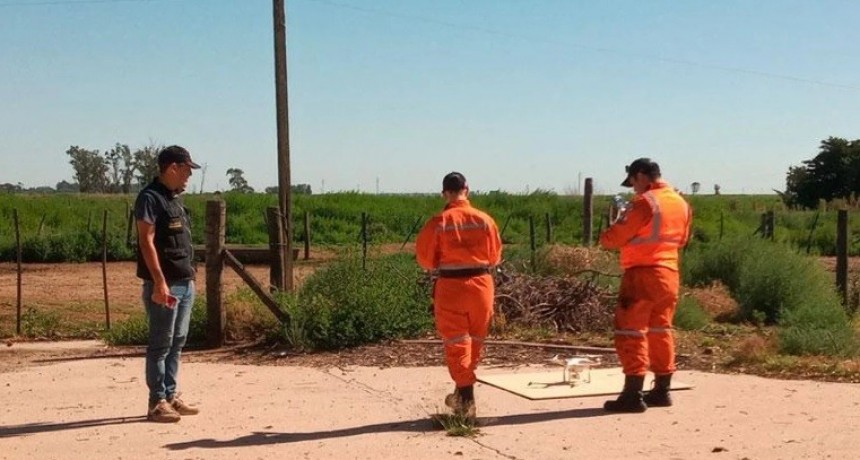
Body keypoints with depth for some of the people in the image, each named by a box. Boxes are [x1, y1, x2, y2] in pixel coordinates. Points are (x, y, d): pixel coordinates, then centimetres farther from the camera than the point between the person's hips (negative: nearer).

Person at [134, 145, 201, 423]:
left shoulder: (175, 199, 17)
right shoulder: (150, 197, -11)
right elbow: (146, 241, -18)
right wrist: (160, 282, -22)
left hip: (185, 283, 9)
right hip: (165, 284, -9)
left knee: (177, 342, 12)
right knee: (161, 344, -4)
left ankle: (170, 397, 19)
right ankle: (157, 403, 2)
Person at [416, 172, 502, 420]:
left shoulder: (438, 222, -10)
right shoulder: (485, 220, -3)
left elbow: (424, 257, -2)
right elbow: (495, 255, 5)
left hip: (450, 286, -2)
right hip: (481, 284, 3)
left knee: (456, 343, 5)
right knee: (475, 341, 16)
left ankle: (466, 398, -2)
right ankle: (463, 394, 30)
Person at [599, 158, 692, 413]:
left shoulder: (645, 202, -15)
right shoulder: (681, 203, 10)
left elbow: (615, 236, -14)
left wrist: (604, 238, 7)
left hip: (642, 274, -8)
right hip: (669, 273, 8)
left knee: (631, 333, -5)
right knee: (661, 330, 15)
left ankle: (633, 395, -7)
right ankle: (661, 390, 20)